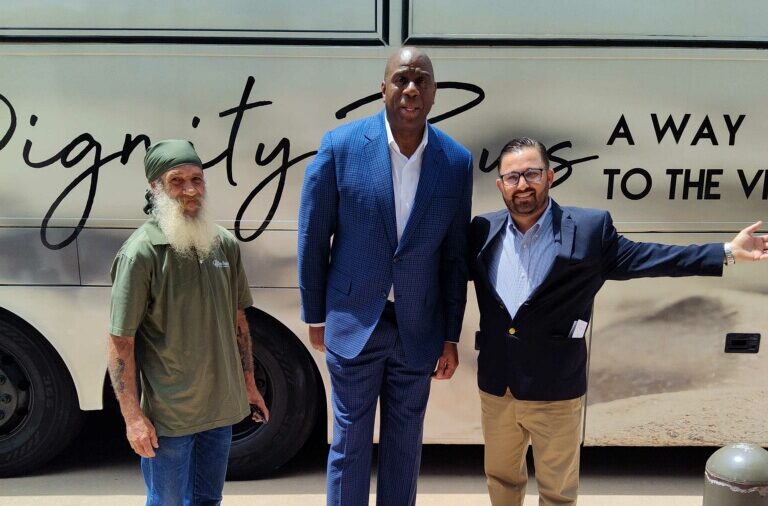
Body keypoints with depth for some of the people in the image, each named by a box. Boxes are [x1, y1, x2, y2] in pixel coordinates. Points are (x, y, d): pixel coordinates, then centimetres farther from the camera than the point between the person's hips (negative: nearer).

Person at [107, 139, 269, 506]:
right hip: (168, 416, -5)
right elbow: (120, 342, -14)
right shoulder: (141, 253, -17)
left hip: (221, 406, 5)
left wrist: (248, 383, 12)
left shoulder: (224, 244, 0)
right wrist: (133, 417, -14)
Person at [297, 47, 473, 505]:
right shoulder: (340, 146, -10)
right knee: (350, 441, 13)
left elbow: (455, 257, 1)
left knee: (406, 442, 18)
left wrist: (451, 336, 4)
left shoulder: (457, 161, -4)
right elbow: (313, 238, -3)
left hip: (419, 330, 2)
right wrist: (316, 317, 2)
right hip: (353, 324, -2)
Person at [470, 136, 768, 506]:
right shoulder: (483, 230, 0)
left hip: (555, 391, -3)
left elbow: (641, 257, -3)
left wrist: (727, 253, -6)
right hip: (495, 387, 3)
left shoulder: (589, 228, -8)